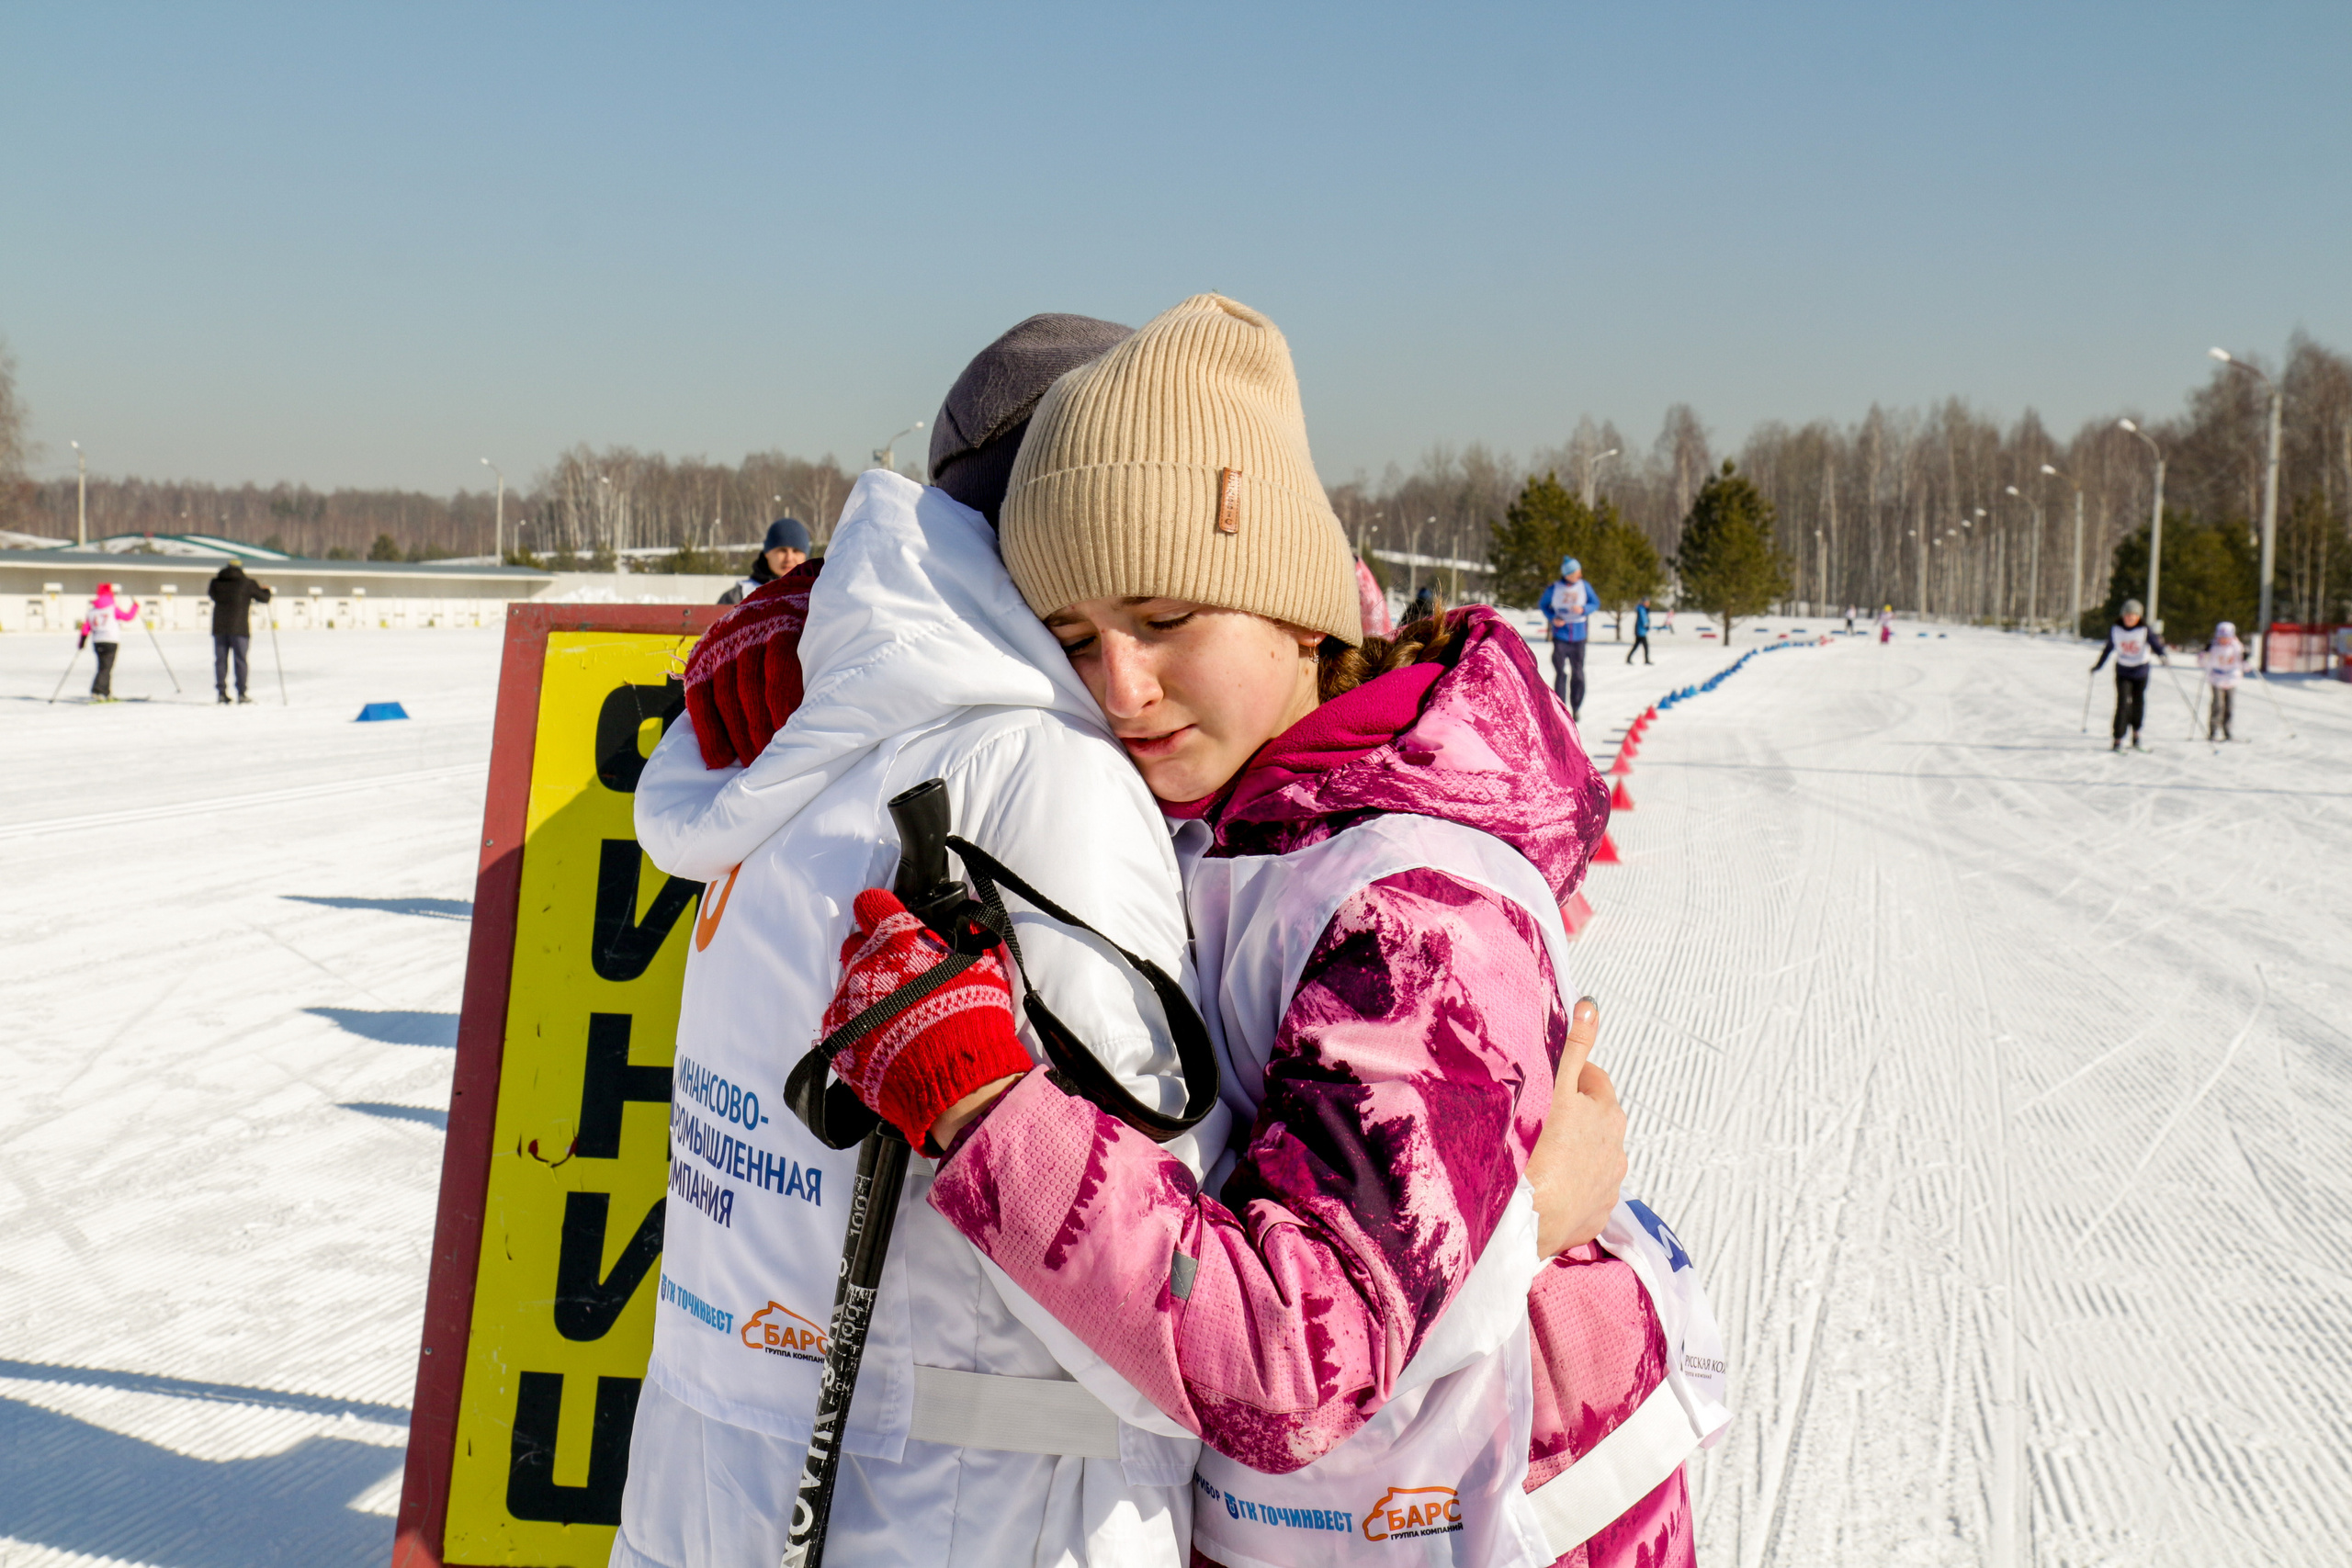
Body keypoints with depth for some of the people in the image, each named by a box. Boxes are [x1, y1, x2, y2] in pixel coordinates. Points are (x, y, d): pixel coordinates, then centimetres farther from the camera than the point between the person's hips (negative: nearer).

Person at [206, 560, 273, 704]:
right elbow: (265, 598, 4)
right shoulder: (247, 583, -1)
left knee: (220, 660, 7)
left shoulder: (217, 582, 7)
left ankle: (221, 692, 3)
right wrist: (266, 590, 26)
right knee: (240, 661, 1)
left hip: (219, 627, 3)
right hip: (239, 628, -3)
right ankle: (241, 693, -2)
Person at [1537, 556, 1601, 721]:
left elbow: (1596, 603, 8)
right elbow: (1542, 604, 8)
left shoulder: (1584, 586, -1)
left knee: (1578, 673, 5)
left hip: (1578, 637, 2)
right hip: (1560, 635, -2)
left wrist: (1583, 609, -13)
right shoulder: (1554, 588, -5)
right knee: (1560, 673, -6)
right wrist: (1552, 618, -9)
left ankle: (1577, 708, 19)